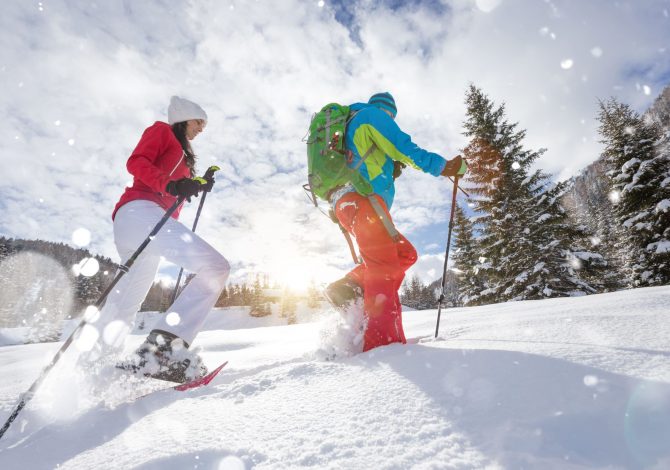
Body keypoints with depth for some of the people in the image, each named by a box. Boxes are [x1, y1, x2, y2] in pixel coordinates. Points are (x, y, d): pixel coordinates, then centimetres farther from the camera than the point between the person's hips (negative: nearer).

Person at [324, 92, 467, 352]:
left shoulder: (350, 124, 36)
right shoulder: (374, 114, 10)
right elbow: (405, 149, -2)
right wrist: (445, 166, 3)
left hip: (345, 203, 9)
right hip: (361, 198, -9)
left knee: (405, 254, 8)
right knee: (387, 269, -16)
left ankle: (348, 287, -4)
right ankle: (382, 341, -25)